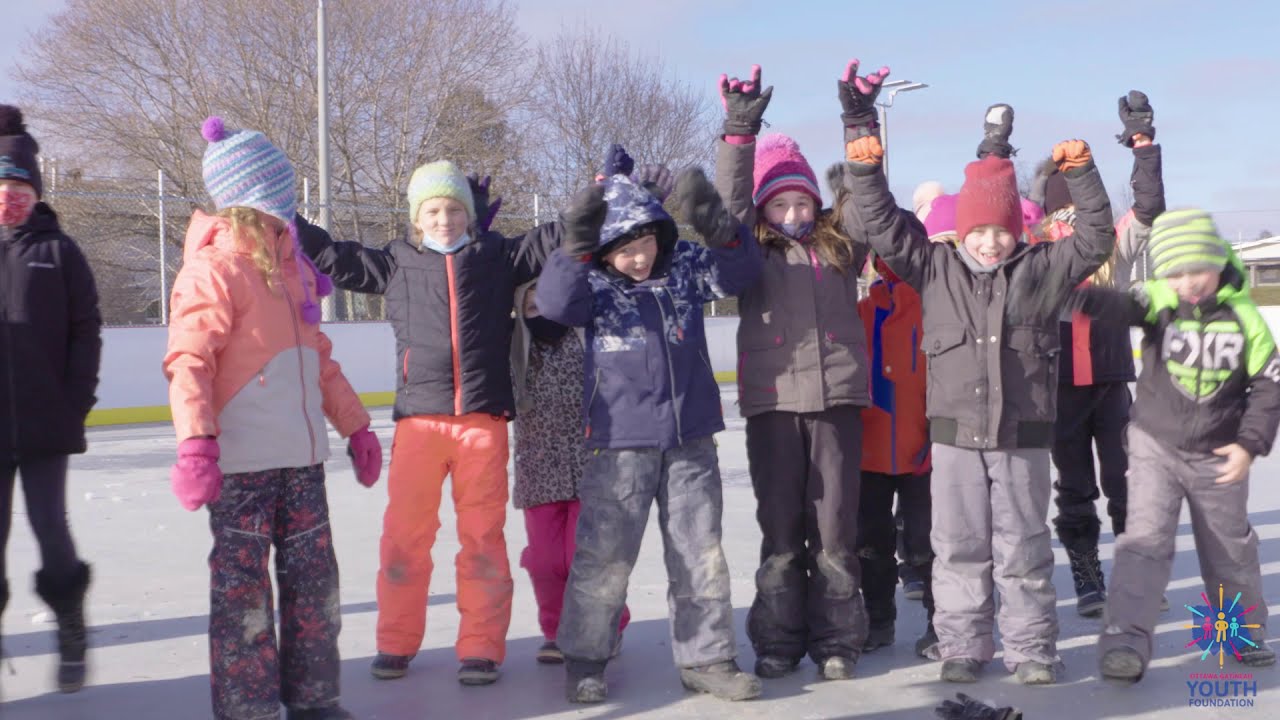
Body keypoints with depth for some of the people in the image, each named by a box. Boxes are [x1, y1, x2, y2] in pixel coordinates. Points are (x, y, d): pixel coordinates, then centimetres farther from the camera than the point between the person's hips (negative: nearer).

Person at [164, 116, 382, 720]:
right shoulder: (214, 269, -11)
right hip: (240, 463, -8)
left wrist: (355, 426, 20)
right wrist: (195, 442, -29)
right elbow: (188, 362, -18)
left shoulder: (291, 267, 14)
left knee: (313, 579, 13)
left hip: (302, 456, 8)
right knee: (243, 586, 2)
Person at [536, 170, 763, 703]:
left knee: (701, 554, 9)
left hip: (691, 439, 3)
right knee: (604, 555, 1)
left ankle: (706, 658, 21)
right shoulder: (592, 283, -4)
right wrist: (576, 248, -40)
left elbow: (740, 270, -7)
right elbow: (554, 302, -23)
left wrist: (717, 227, -27)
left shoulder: (685, 267, 4)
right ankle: (584, 657, 19)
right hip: (620, 443, -3)